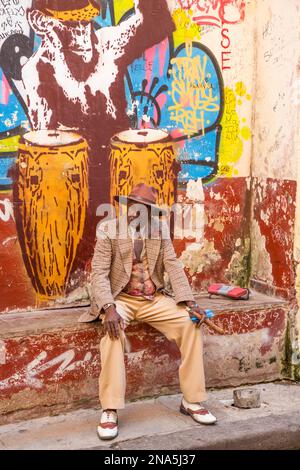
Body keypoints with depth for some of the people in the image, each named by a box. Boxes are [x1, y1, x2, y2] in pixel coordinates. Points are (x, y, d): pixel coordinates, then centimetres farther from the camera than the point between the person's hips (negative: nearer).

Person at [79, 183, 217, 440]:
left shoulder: (161, 228, 5)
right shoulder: (108, 229, -5)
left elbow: (173, 266, 0)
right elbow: (99, 273, -11)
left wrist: (189, 301, -14)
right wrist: (109, 308, -28)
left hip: (154, 299, 4)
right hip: (121, 298, -3)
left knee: (191, 324, -17)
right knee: (113, 332, -34)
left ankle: (192, 400, -7)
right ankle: (110, 410, -26)